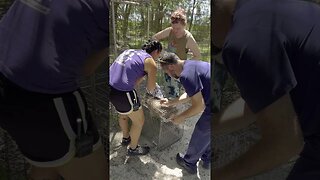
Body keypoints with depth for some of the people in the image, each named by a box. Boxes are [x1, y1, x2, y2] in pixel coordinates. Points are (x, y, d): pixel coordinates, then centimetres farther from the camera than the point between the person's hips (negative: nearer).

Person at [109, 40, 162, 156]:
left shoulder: (131, 51, 16)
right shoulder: (151, 63, -5)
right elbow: (151, 88, 3)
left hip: (110, 86, 8)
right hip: (122, 93, -8)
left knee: (123, 114, 34)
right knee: (139, 121, 17)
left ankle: (126, 138, 57)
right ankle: (133, 148, 38)